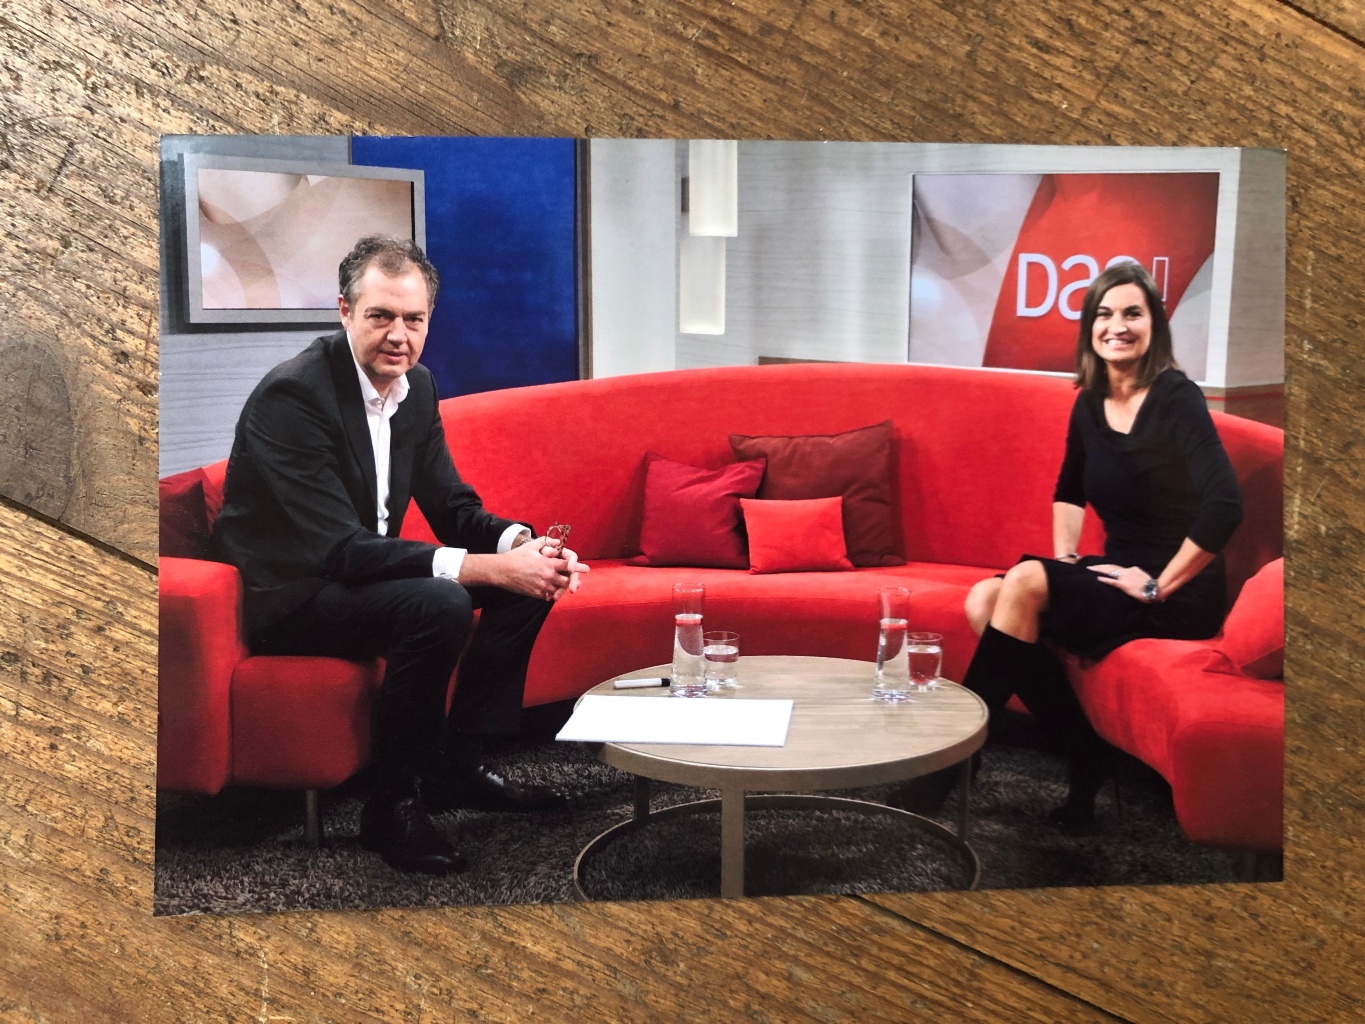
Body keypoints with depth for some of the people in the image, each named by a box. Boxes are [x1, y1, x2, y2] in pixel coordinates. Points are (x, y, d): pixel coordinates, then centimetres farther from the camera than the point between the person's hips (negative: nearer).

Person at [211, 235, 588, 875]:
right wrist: (487, 567, -36)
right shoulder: (291, 395, -24)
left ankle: (458, 768, 6)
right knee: (439, 605, -32)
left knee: (533, 579, -1)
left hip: (361, 572, 9)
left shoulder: (416, 385, 1)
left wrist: (522, 543, -19)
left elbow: (453, 507, 5)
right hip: (286, 595, -8)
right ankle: (392, 804, -15)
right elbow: (340, 549, -31)